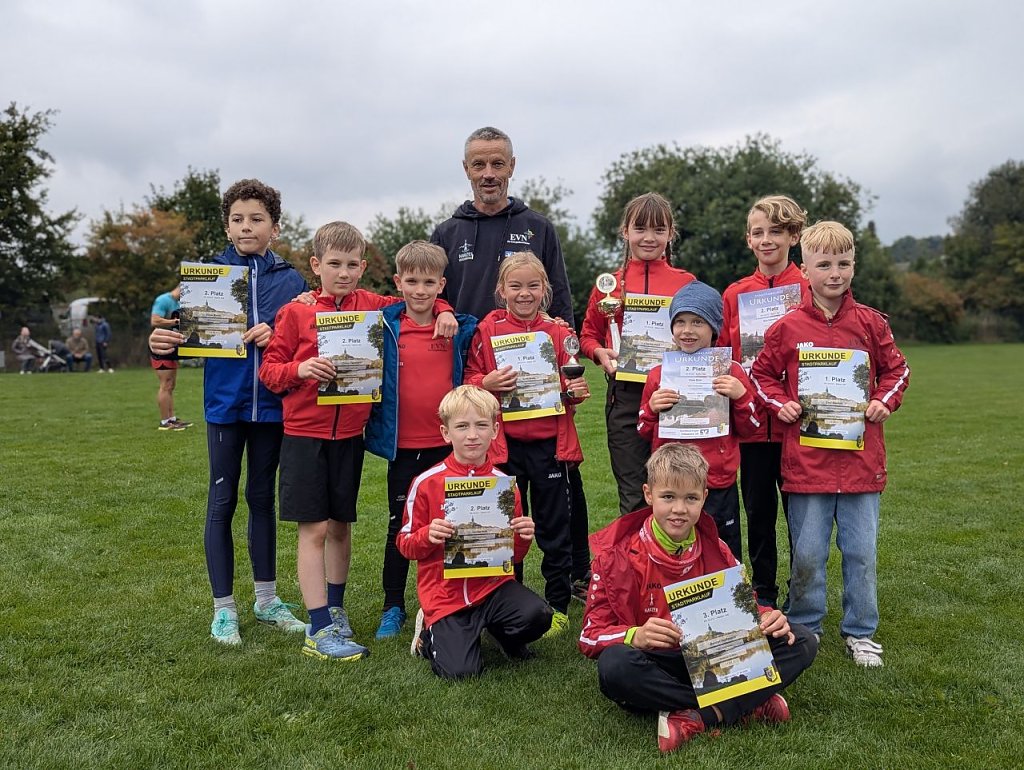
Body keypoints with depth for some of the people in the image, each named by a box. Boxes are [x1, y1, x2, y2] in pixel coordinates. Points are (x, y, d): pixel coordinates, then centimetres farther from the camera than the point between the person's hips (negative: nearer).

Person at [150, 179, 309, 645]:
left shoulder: (290, 280, 3)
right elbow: (189, 334, 0)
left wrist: (276, 337, -20)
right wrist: (163, 341, -21)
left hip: (270, 402, 1)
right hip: (225, 401, -1)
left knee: (263, 499, 13)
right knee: (222, 501, 5)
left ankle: (266, 599, 25)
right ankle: (223, 608, 16)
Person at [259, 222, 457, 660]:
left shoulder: (372, 306, 4)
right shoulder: (295, 312, -4)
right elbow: (269, 369, -2)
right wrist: (300, 369, -21)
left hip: (350, 434, 3)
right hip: (305, 433, -3)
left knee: (340, 525, 14)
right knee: (313, 528, -2)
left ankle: (334, 610, 31)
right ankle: (319, 631, 4)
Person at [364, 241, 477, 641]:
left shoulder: (461, 328, 2)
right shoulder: (384, 327, -3)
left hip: (447, 443, 1)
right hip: (403, 444, -1)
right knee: (399, 526, 9)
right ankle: (393, 607, 21)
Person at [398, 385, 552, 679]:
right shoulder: (427, 483, -7)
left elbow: (514, 555, 10)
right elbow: (405, 545, 0)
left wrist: (523, 539, -13)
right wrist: (428, 536, -21)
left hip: (492, 584, 3)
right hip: (445, 593, -2)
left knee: (538, 615, -26)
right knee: (459, 670, -19)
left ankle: (502, 632, 10)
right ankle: (431, 631, 15)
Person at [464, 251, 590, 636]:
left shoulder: (558, 334, 3)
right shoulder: (488, 330, 1)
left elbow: (568, 384, 12)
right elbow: (469, 380, 3)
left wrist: (576, 392, -9)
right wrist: (486, 384, -17)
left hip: (550, 441, 1)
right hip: (505, 442, 0)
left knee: (555, 527, 7)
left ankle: (558, 605, 20)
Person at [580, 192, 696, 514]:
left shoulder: (686, 283, 4)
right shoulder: (609, 283, 5)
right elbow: (588, 334, 14)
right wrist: (600, 353, -6)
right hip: (625, 394, 0)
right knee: (633, 495, 6)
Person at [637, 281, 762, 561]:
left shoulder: (731, 371, 2)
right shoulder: (658, 374, 4)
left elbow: (750, 429, 6)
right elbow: (644, 433, 11)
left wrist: (741, 396, -10)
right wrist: (651, 408, -8)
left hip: (719, 488, -1)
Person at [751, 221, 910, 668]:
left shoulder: (870, 323, 2)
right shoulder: (787, 327, -2)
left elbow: (896, 370, 13)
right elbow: (762, 374, 9)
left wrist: (884, 401, -3)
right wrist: (781, 405, -6)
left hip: (861, 458, 1)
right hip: (806, 459, -1)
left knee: (861, 551, 9)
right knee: (808, 553, 8)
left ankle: (860, 631, 24)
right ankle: (804, 627, 25)